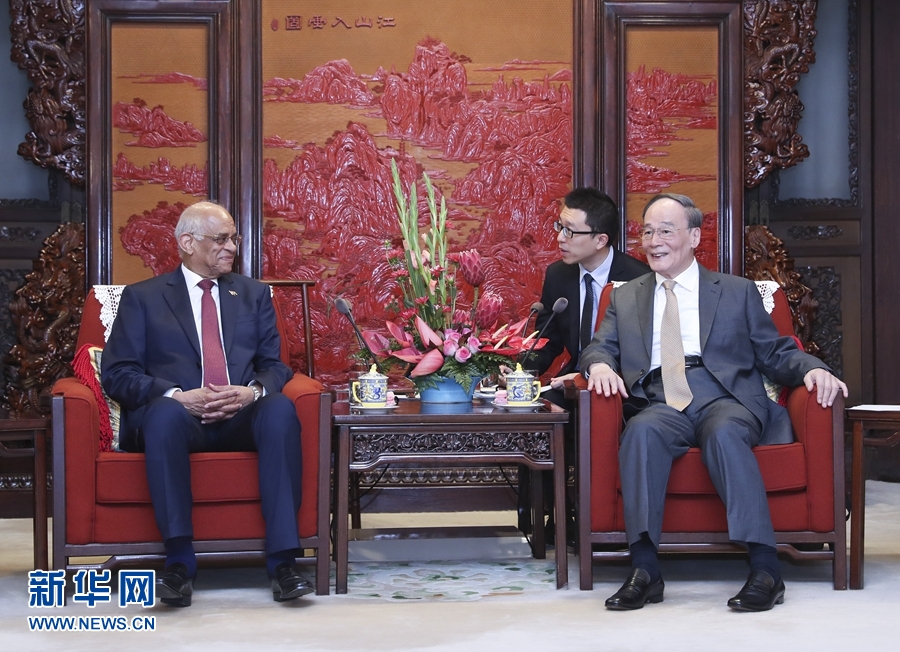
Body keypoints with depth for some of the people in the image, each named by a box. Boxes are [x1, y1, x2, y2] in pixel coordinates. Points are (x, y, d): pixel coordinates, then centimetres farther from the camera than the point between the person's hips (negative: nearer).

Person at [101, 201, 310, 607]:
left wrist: (254, 391, -9)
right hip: (177, 414, -2)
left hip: (242, 417, 2)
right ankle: (179, 561, -35)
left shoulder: (254, 294, 22)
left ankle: (282, 560, -33)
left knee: (281, 408, -32)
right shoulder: (142, 298, 13)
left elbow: (274, 364, 16)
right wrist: (177, 396, -15)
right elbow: (117, 373, 3)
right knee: (167, 413, -38)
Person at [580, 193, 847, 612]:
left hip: (725, 399, -1)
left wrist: (813, 369, -7)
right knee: (642, 430, -34)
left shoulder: (738, 292, 20)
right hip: (659, 404, 1)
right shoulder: (625, 298, 25)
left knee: (724, 432, -37)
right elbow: (600, 347, 15)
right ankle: (644, 572, -37)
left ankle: (765, 568, -39)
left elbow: (776, 354, 15)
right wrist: (600, 364, -11)